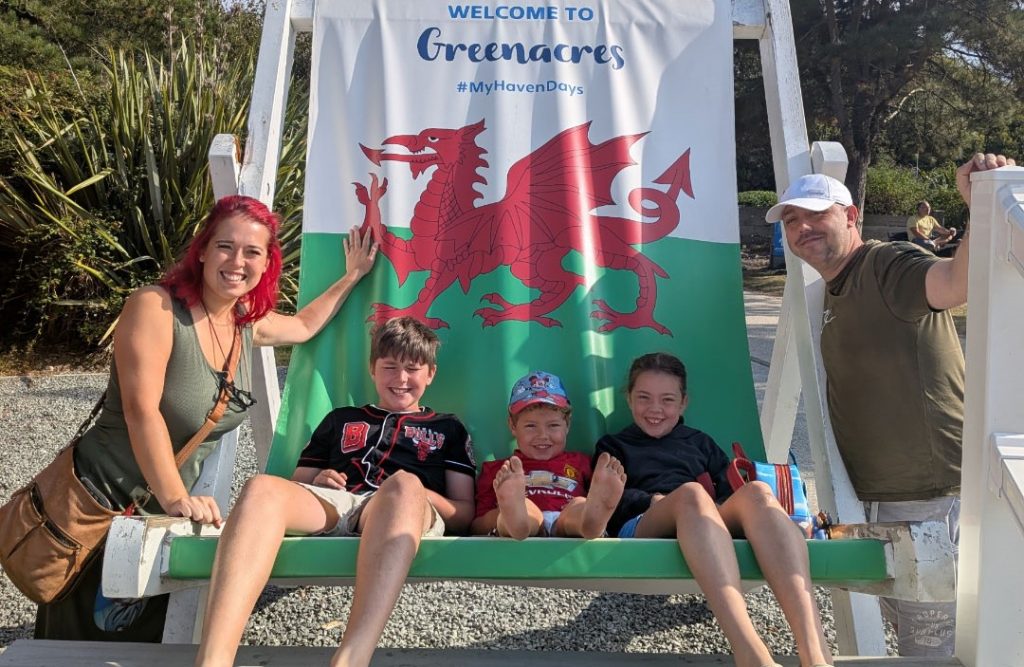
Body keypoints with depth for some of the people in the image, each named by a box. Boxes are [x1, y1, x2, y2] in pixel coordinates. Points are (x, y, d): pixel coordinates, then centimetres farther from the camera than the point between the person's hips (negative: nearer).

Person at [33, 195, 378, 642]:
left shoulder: (248, 324, 4)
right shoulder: (156, 307, -19)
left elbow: (304, 326, 25)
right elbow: (141, 410, -26)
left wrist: (352, 277, 23)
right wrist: (177, 500, -32)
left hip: (163, 512, 7)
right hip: (99, 499, -6)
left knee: (151, 638, 12)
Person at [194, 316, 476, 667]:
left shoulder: (448, 428, 27)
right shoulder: (340, 419, 33)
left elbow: (464, 514, 18)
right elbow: (296, 485, 28)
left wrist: (421, 495, -4)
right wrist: (317, 484, 4)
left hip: (410, 510, -2)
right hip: (330, 504, 2)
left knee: (405, 484, -39)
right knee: (262, 487, -31)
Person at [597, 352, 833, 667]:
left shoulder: (700, 442, 33)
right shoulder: (613, 446, 27)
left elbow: (727, 490, 19)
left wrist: (719, 508, -6)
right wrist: (655, 501, -10)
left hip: (708, 527, 3)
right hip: (643, 529, -2)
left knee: (756, 491, -31)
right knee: (691, 493, -37)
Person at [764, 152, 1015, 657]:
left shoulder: (888, 265, -16)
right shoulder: (835, 293, 13)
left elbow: (960, 279, -40)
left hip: (930, 499, -10)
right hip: (880, 499, 10)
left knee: (931, 643, 4)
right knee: (902, 621, 26)